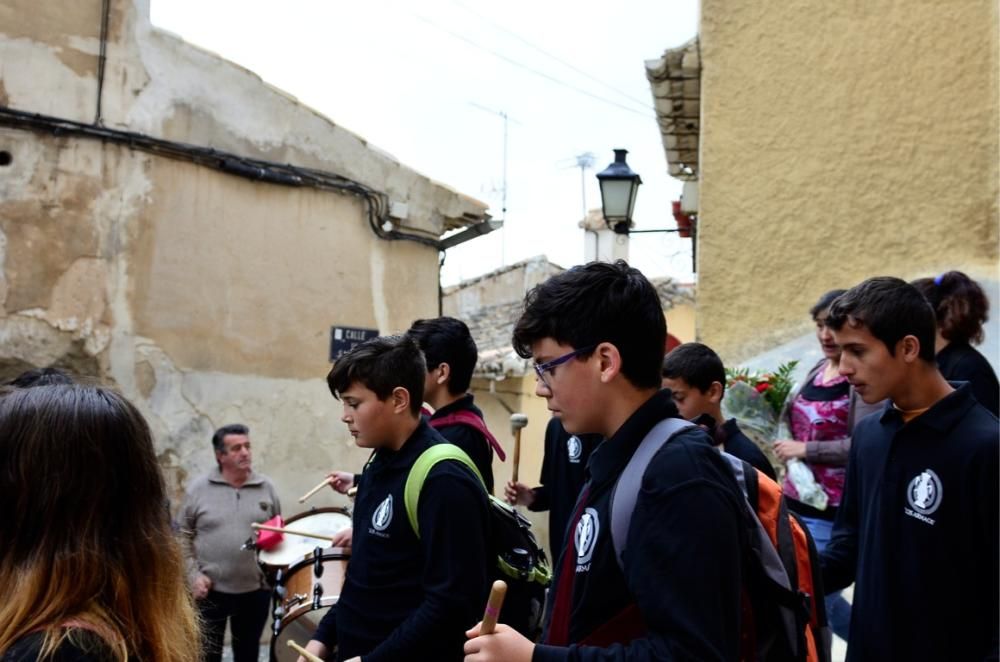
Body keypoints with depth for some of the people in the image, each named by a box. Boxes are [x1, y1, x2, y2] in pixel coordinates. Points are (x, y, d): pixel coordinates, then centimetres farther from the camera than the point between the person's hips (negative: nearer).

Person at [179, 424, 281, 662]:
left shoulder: (266, 487, 2)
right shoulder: (198, 489, -4)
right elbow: (183, 536, 0)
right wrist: (194, 575, -9)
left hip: (255, 590, 2)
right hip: (210, 591, -2)